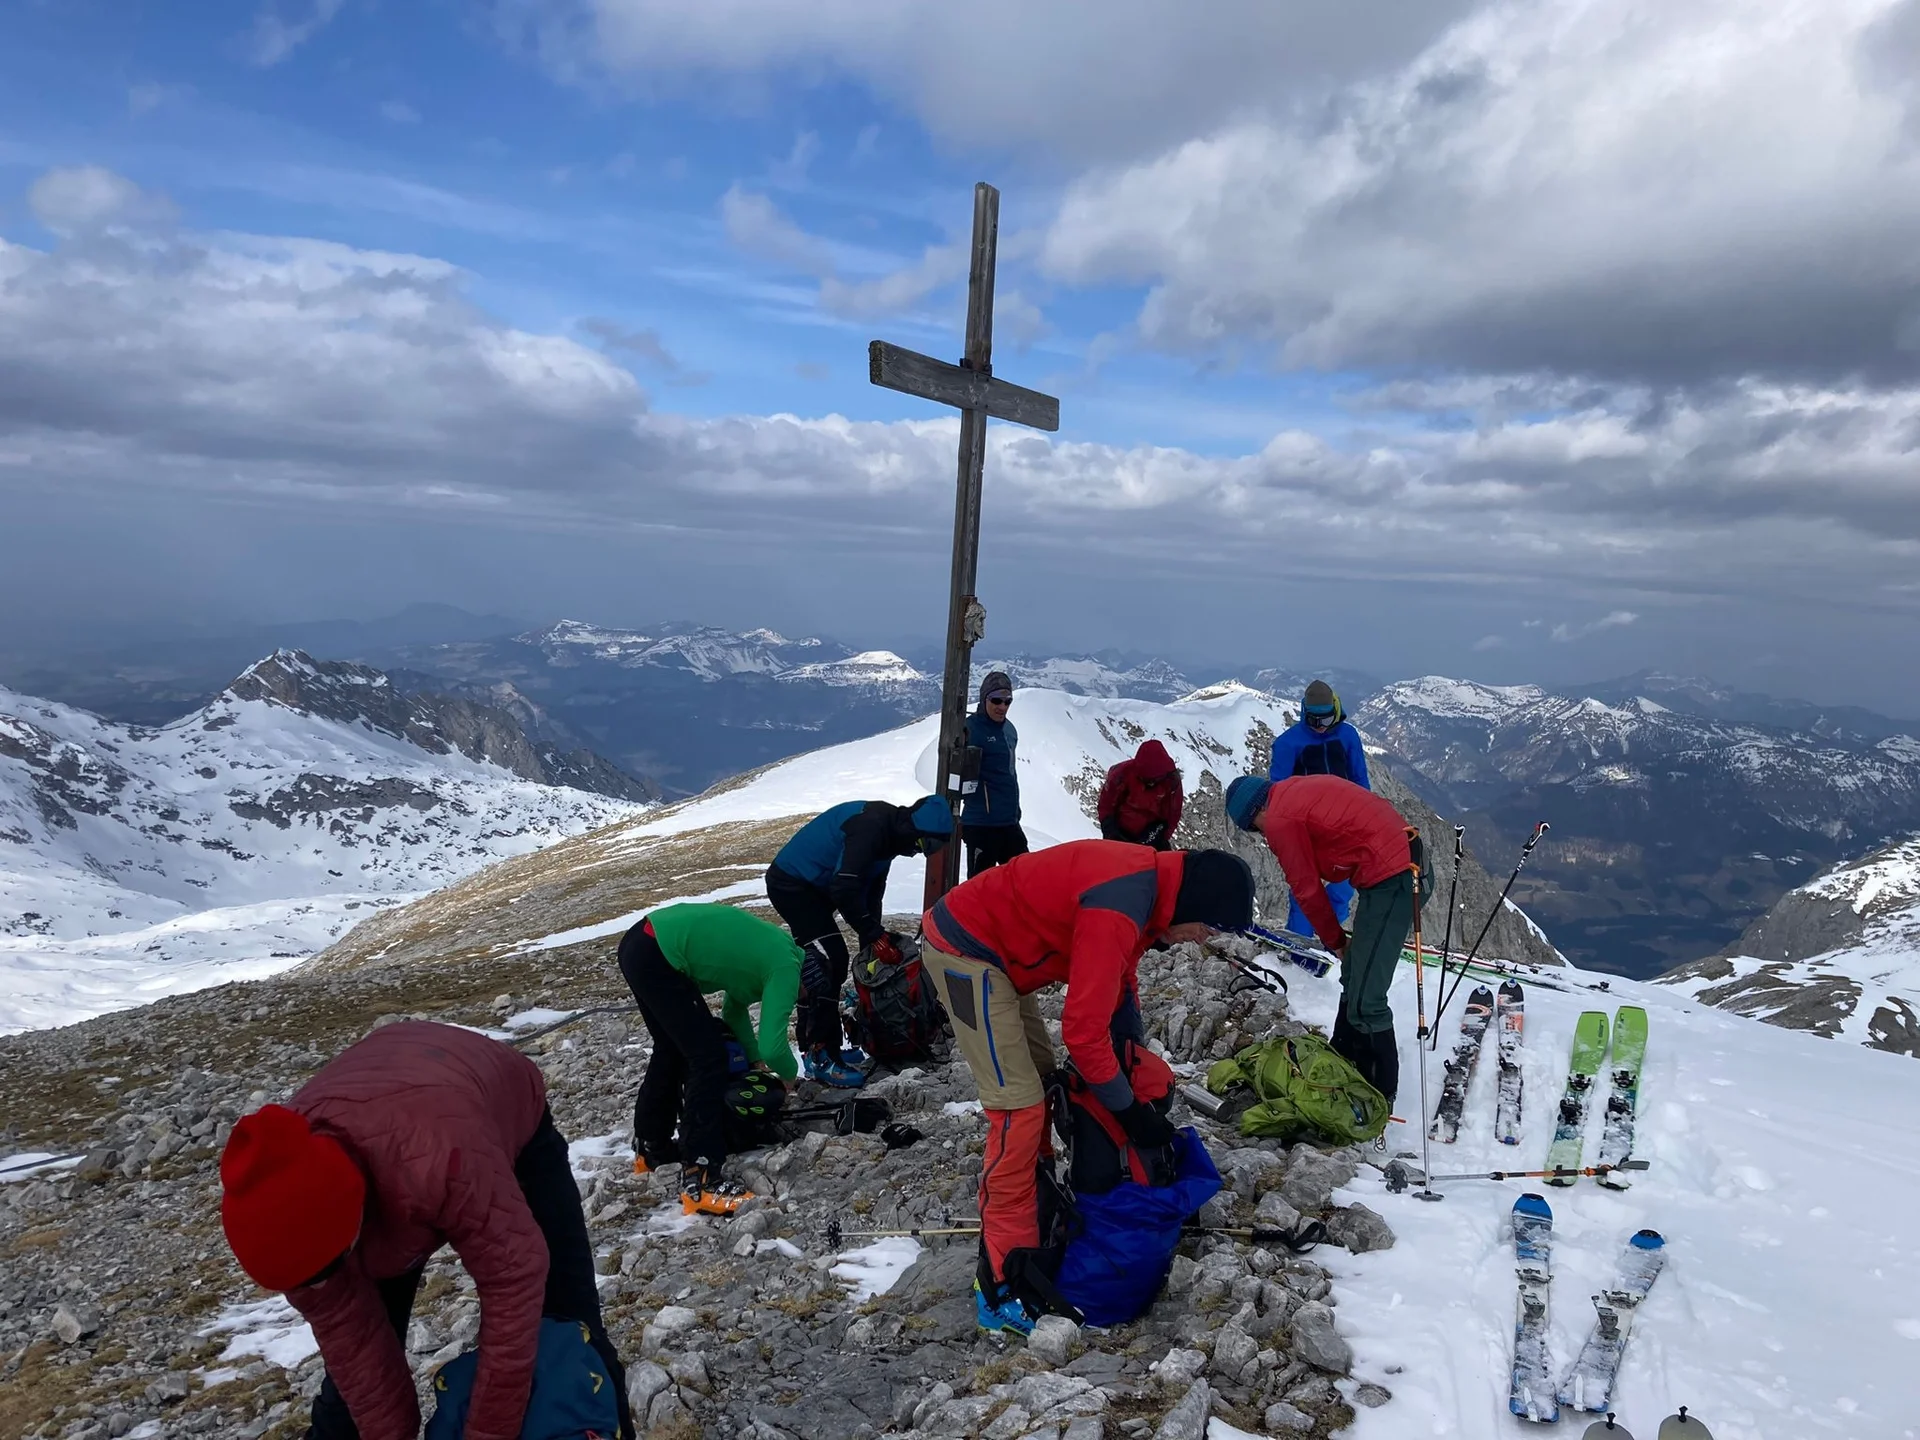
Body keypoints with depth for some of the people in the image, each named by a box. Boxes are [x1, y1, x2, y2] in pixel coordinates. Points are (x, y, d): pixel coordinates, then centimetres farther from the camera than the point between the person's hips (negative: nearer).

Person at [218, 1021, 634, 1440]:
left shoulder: (440, 1157, -49)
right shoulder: (282, 1201, -31)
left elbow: (514, 1279, -38)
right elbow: (343, 1329, -19)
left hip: (514, 1129, -3)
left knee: (569, 1326, -2)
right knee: (350, 1360, -1)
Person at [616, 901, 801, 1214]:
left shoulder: (775, 949, 19)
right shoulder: (787, 968, -7)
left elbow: (735, 1007, 32)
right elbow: (773, 1046, -10)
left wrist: (755, 1060, 33)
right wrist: (790, 1074, 10)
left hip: (642, 942, 10)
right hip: (656, 957, -10)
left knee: (673, 1049, 25)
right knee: (708, 1056, -5)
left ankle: (650, 1148, 41)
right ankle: (699, 1183, -3)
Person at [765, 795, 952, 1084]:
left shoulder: (888, 832, 5)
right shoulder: (871, 827, -26)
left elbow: (871, 889, 11)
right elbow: (845, 888, -30)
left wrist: (874, 936, 4)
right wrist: (875, 936, -22)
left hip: (807, 886, 11)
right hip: (791, 884, -11)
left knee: (816, 968, 13)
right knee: (827, 966, -14)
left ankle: (816, 1046, 21)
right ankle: (821, 1058, -9)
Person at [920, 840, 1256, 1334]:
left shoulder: (1148, 880, 1)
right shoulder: (1117, 911, -29)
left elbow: (1120, 983, 15)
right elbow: (1083, 1029, -26)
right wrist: (1131, 1110, -13)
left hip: (988, 946, 11)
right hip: (964, 951, -11)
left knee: (1039, 1076, 20)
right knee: (1019, 1107, -12)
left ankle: (1027, 1197, 36)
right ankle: (1002, 1290, -6)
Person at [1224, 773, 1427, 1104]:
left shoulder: (1280, 819, -9)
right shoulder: (1300, 789, 17)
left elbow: (1307, 890, -2)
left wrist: (1335, 941, 12)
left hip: (1390, 881, -10)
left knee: (1364, 1000, -5)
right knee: (1355, 979, 21)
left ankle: (1380, 1094, 4)